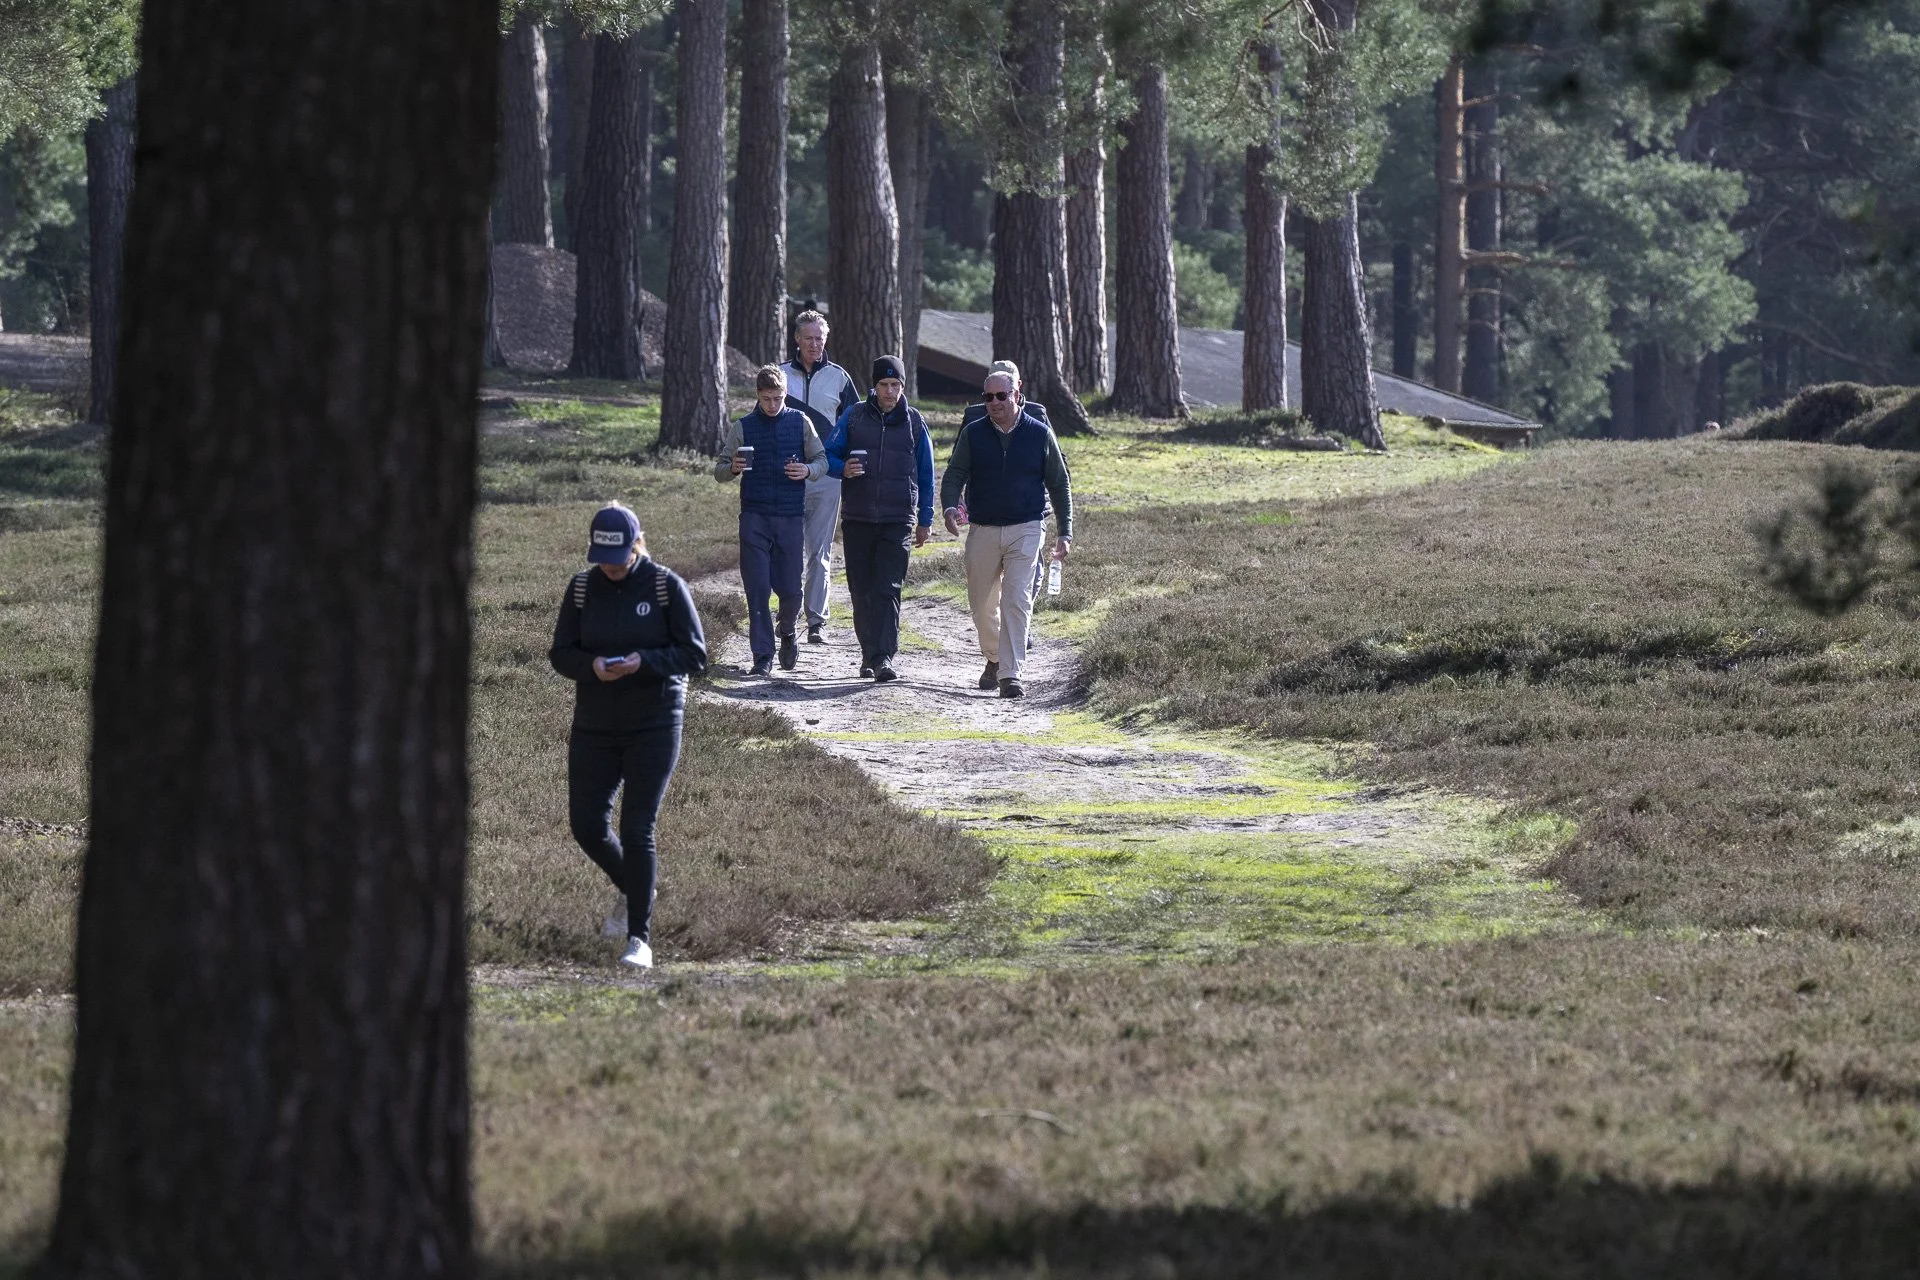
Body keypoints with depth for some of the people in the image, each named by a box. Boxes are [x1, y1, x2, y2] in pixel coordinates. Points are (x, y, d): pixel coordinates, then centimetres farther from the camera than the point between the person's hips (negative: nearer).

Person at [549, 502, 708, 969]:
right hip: (595, 725, 4)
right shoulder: (581, 588, 1)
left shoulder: (666, 586, -8)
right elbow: (560, 653, 3)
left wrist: (644, 662, -24)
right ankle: (635, 892, 32)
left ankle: (640, 938, -4)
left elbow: (695, 655, -8)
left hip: (655, 725, -4)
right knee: (586, 825, 2)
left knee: (637, 830, -10)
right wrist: (591, 666, -19)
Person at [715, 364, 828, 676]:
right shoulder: (743, 428, 4)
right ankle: (762, 656, 1)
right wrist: (732, 468, -17)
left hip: (791, 517, 0)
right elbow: (719, 471, 6)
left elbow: (822, 460, 10)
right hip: (754, 518, 0)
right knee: (757, 588, -5)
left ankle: (787, 633, 32)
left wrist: (808, 470, -13)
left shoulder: (800, 423, 6)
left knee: (790, 589, 1)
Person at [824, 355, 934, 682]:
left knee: (887, 590, -13)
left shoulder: (914, 422, 6)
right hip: (857, 519, 2)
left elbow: (926, 474, 11)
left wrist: (925, 521, 9)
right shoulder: (854, 417, 5)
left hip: (898, 522, -2)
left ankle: (882, 657, -20)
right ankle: (870, 654, 20)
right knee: (861, 591, 6)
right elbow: (829, 455, 8)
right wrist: (843, 469, -16)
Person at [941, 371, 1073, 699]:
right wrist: (950, 507, -19)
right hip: (983, 532, 2)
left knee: (1017, 601, -14)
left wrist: (1065, 532, 6)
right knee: (982, 604, 9)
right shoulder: (972, 435, 5)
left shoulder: (1040, 435, 3)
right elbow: (954, 475, 3)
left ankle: (1010, 673, -15)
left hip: (1026, 529, -2)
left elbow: (1059, 484, 9)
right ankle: (993, 659, 34)